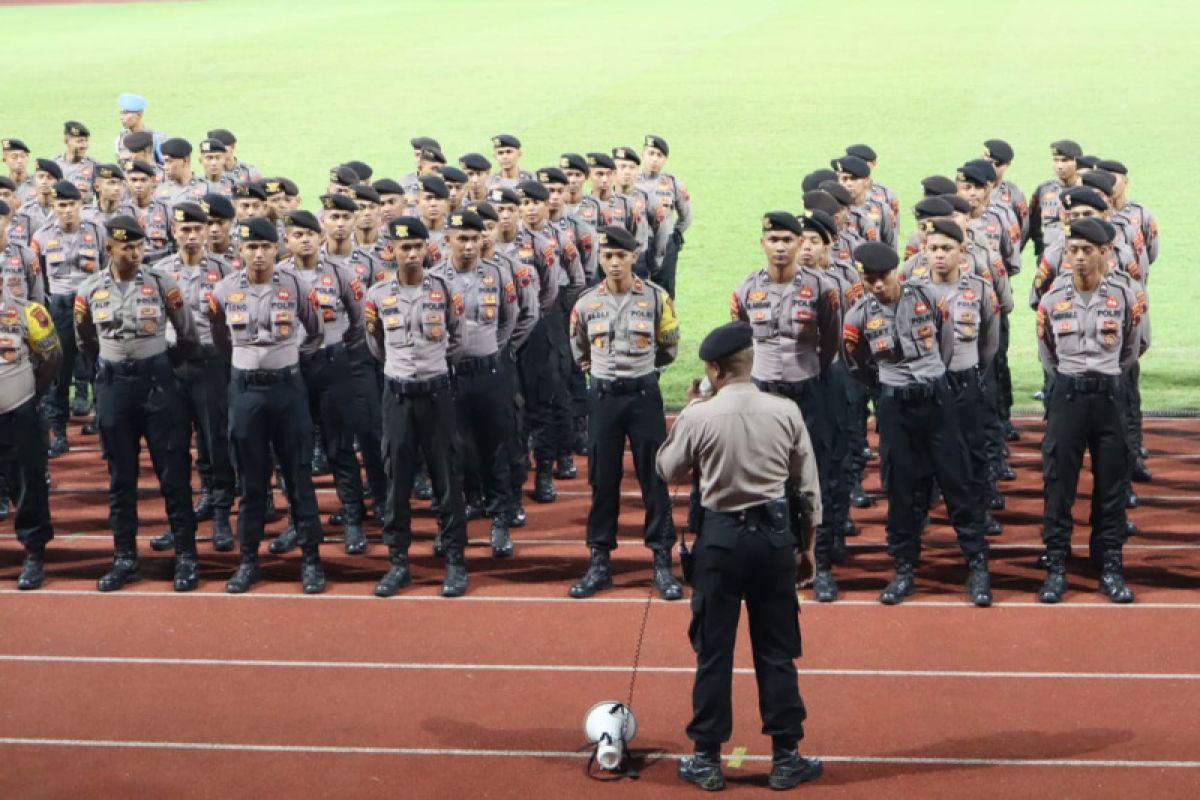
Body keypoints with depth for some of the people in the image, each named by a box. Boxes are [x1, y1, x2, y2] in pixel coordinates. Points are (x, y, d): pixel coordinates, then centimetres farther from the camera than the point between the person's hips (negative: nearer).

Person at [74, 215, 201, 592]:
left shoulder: (162, 284, -5)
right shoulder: (89, 290, -1)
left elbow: (189, 334, 4)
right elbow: (85, 342, 14)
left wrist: (159, 363, 9)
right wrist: (109, 369, 14)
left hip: (158, 380, -2)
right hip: (112, 386, 2)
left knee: (174, 471, 1)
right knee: (121, 476, 8)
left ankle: (186, 556, 8)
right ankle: (125, 559, 16)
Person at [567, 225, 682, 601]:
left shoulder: (655, 298, -5)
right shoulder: (586, 303, 0)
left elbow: (669, 348, 7)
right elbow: (579, 352, 16)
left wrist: (640, 368, 11)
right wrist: (606, 369, 12)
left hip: (644, 394, -1)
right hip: (603, 396, 2)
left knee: (654, 479, 2)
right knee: (602, 481, 7)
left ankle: (662, 563, 10)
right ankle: (599, 562, 15)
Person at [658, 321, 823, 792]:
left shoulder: (699, 417, -11)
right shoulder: (786, 412, -4)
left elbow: (668, 471, 5)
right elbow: (808, 485, 3)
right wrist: (808, 536, 15)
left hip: (721, 534, -2)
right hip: (774, 533, 2)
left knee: (713, 650, 7)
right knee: (777, 651, 9)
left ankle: (707, 759, 12)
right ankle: (785, 758, 15)